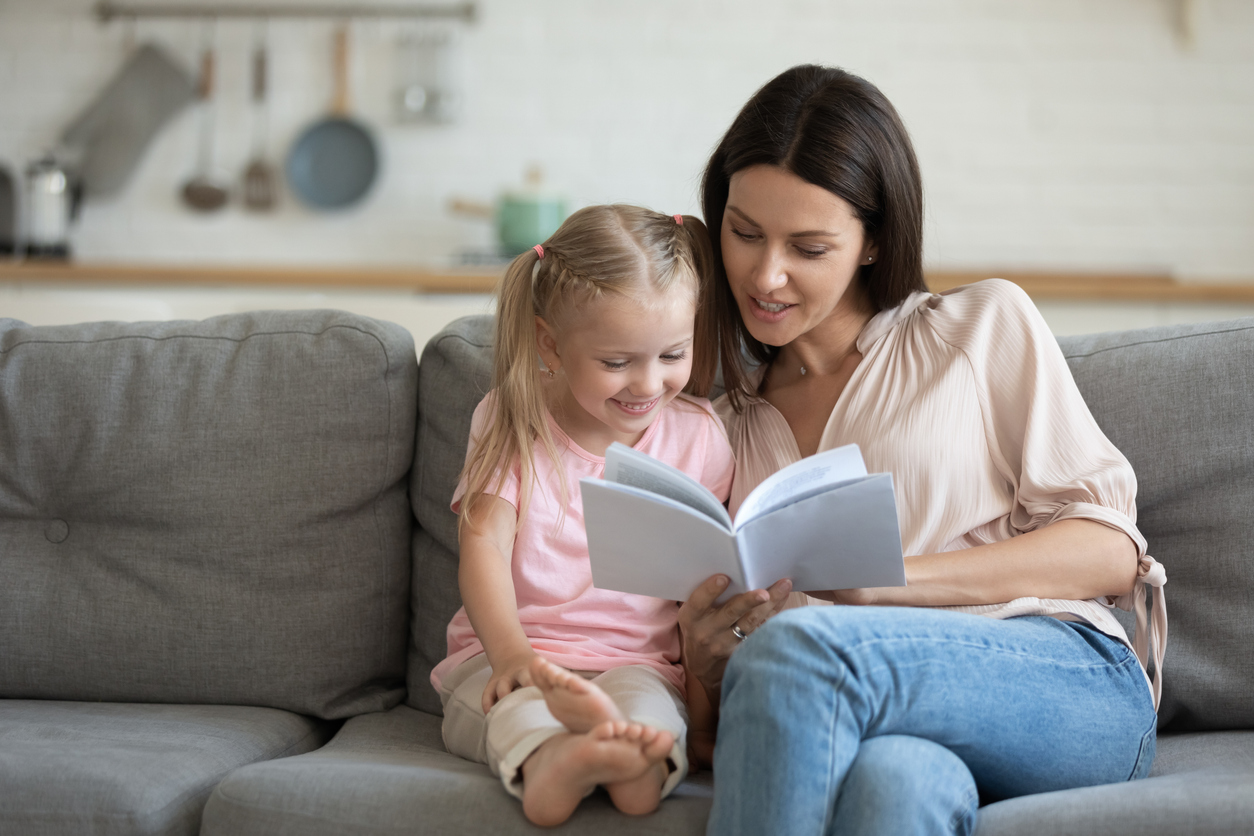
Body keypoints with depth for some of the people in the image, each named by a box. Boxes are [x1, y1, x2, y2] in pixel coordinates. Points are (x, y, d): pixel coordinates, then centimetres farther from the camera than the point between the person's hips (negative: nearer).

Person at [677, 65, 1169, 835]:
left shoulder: (986, 328, 14)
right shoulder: (729, 422, 21)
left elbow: (1110, 552, 5)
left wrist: (887, 577, -9)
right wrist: (704, 661, -8)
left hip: (1079, 686, -1)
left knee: (798, 648, -34)